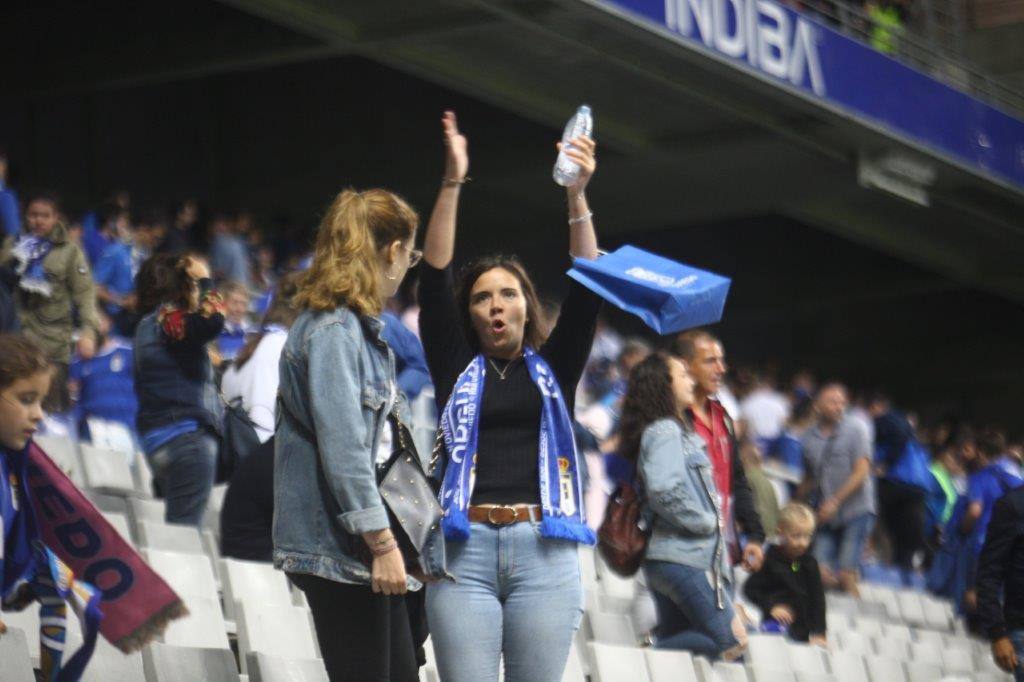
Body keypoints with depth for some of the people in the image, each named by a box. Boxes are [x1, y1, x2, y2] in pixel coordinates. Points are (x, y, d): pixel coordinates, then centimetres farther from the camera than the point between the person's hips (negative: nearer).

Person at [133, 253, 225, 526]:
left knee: (176, 527, 12)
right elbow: (211, 321, -26)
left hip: (158, 437, 10)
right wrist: (205, 280, -12)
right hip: (187, 434, -10)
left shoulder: (148, 324, 21)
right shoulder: (167, 319, -9)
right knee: (186, 525, -13)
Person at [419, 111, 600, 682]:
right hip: (465, 550, -1)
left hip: (543, 553, 1)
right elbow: (435, 280, 5)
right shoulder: (458, 370, 14)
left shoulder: (552, 370, 16)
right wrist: (452, 185, -4)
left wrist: (577, 195, -5)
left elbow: (586, 291, 5)